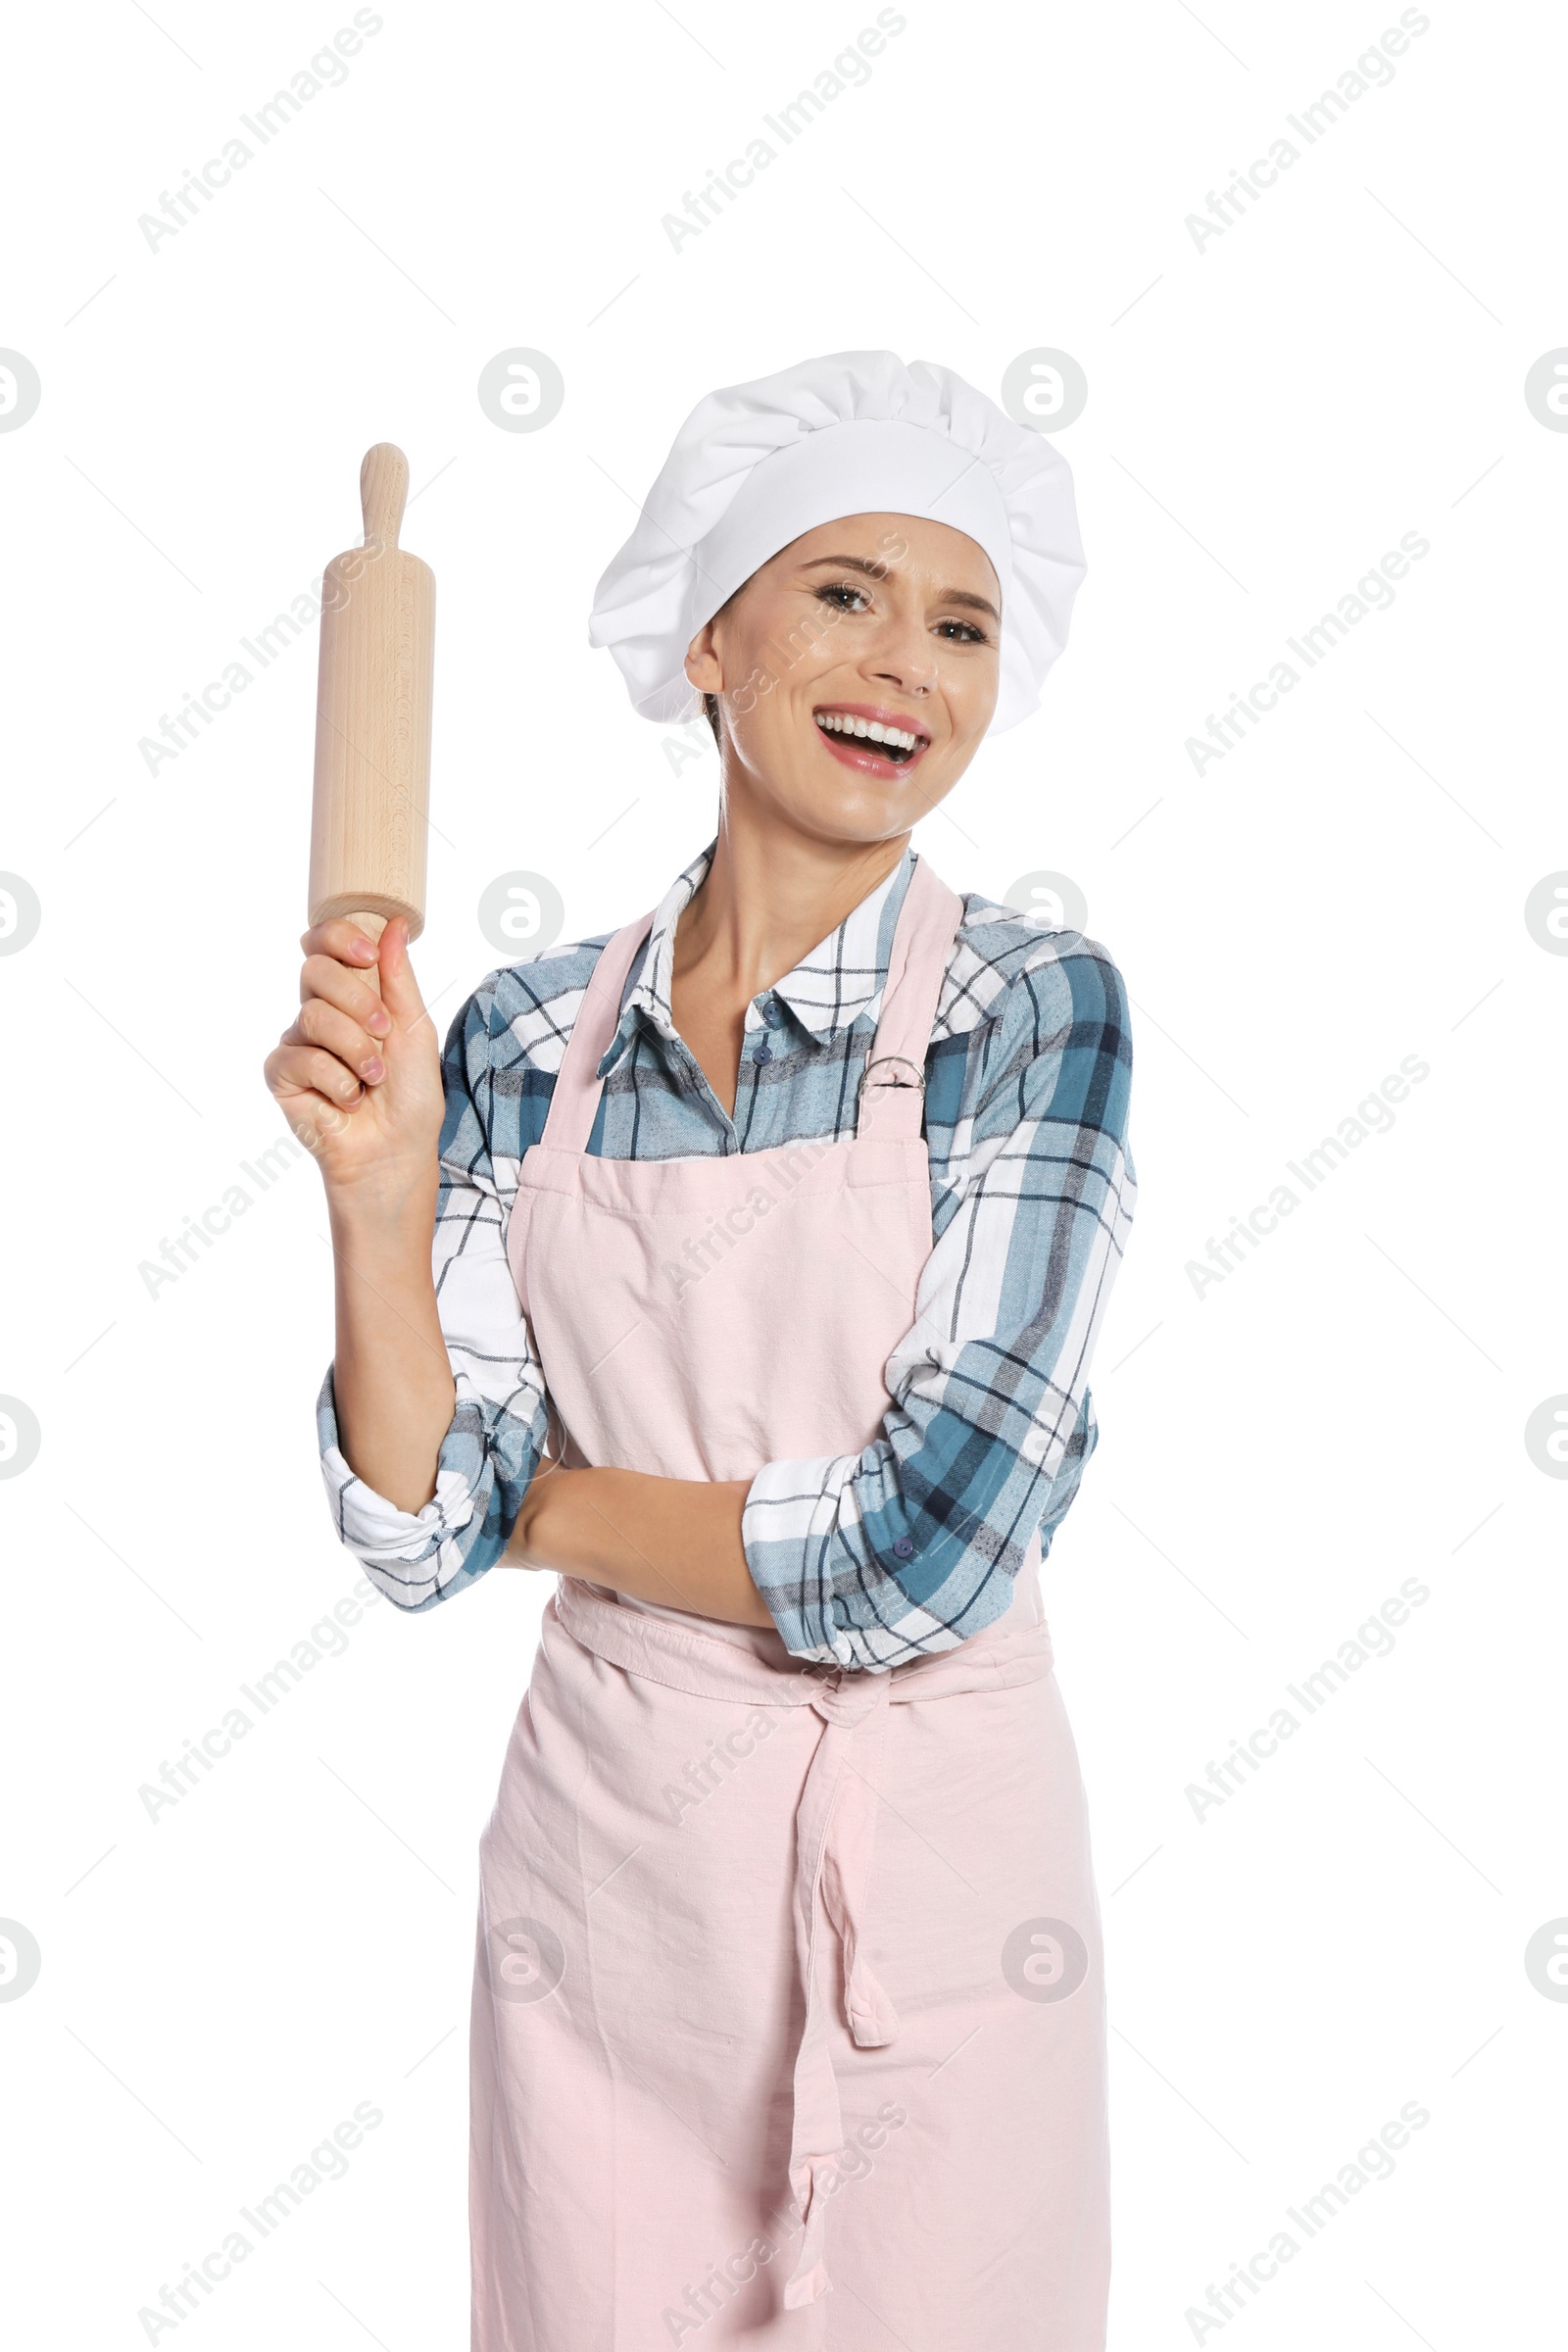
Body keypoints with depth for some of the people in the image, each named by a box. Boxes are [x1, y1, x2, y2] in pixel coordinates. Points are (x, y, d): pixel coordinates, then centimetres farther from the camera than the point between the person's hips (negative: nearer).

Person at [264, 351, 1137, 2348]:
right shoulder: (528, 1039, -2)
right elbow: (419, 1538, -4)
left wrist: (551, 1505, -8)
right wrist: (378, 1191, -17)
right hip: (602, 1856, 3)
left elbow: (928, 1556, -20)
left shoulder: (1036, 1011, -11)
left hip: (922, 1871, -3)